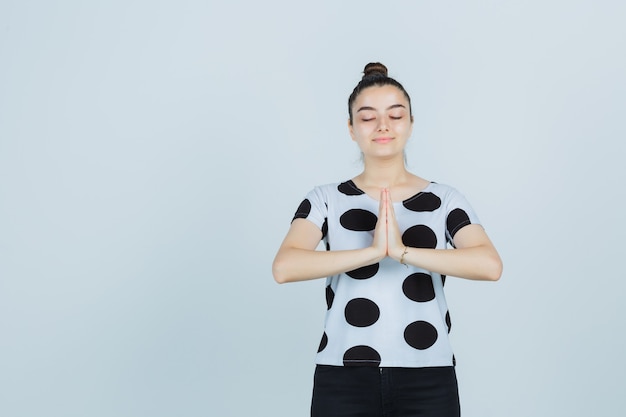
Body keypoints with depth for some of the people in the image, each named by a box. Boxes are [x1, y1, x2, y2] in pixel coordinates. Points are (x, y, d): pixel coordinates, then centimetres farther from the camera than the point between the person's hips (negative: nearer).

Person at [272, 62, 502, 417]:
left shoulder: (445, 200, 4)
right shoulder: (326, 199, 3)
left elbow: (490, 265, -12)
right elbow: (284, 267, -13)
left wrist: (402, 251, -19)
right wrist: (373, 251, -20)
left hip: (427, 379, 1)